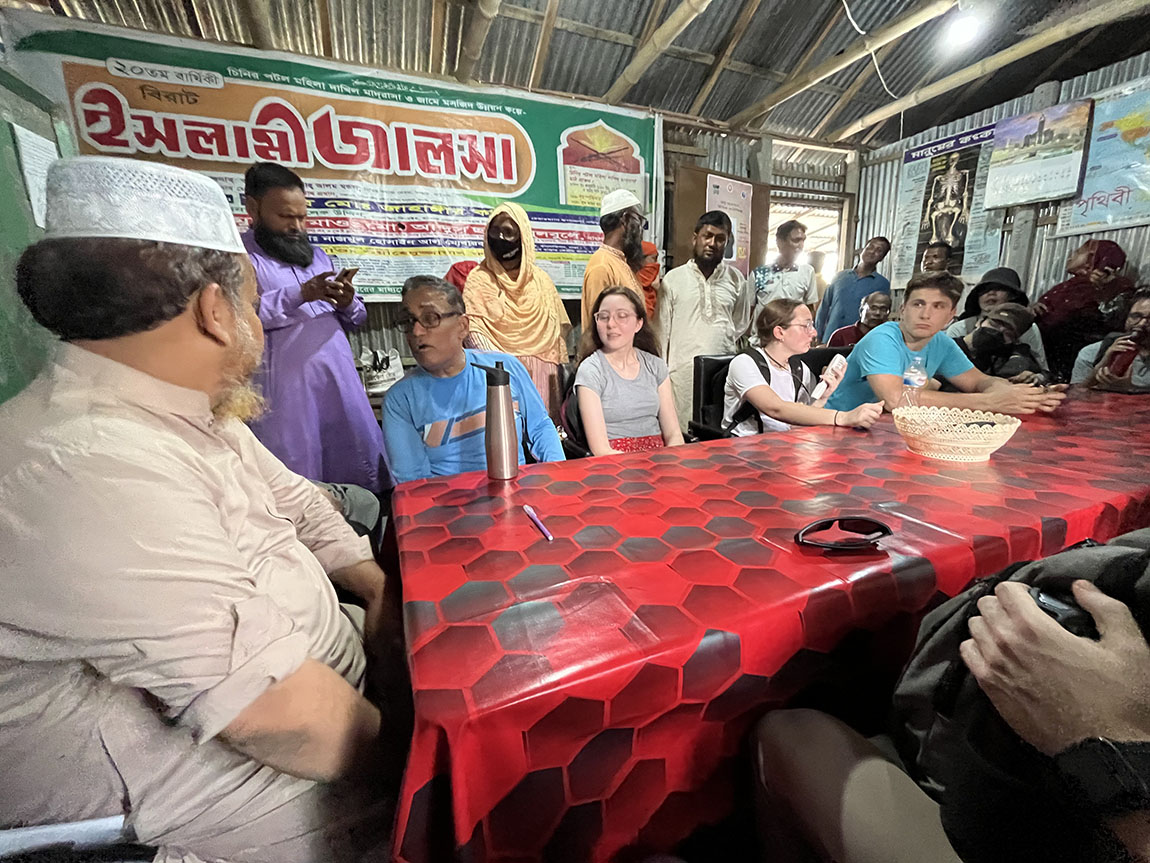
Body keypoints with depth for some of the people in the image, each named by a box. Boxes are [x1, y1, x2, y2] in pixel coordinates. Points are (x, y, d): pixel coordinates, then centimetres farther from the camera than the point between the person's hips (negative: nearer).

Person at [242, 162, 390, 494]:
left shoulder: (317, 254, 22)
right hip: (286, 398, -5)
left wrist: (348, 305, 0)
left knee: (365, 477, 8)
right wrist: (300, 294, -16)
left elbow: (354, 321, 22)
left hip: (343, 388, 5)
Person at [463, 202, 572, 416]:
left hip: (540, 374, 2)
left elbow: (556, 332, 10)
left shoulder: (541, 279, 11)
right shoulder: (479, 278, 4)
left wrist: (563, 370, 4)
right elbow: (474, 328, -7)